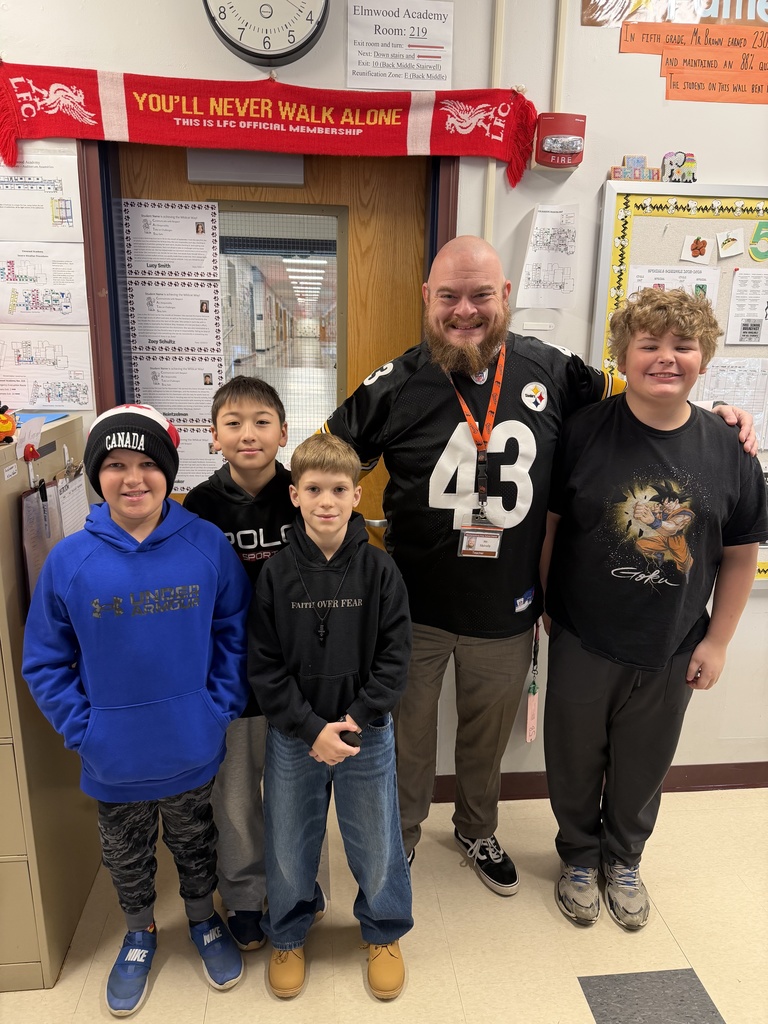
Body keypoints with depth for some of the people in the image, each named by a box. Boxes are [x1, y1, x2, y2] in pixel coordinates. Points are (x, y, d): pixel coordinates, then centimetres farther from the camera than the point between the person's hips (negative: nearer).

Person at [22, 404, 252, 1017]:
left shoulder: (208, 546, -15)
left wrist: (219, 709, -10)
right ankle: (141, 933, 53)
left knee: (195, 843, 24)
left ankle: (204, 919, 52)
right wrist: (83, 729, -10)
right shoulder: (69, 560, -14)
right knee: (127, 855, 25)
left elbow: (234, 634, -5)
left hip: (192, 751, 0)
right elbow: (45, 661, -4)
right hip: (114, 758, 1)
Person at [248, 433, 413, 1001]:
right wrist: (311, 729, -14)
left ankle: (385, 933, 44)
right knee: (289, 845, 17)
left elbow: (395, 657, -7)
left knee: (376, 842, 15)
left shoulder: (379, 570, -9)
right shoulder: (276, 574, -9)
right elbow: (264, 665, -8)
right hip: (293, 736, 1)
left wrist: (358, 719, -15)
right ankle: (289, 933, 45)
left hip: (367, 733, 0)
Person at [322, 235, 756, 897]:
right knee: (407, 736, 19)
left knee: (489, 737, 25)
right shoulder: (397, 385, -12)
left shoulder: (548, 369, -6)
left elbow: (615, 391, 14)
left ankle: (478, 830, 55)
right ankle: (400, 836, 48)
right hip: (415, 612, -2)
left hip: (507, 615, 2)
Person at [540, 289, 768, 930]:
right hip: (583, 643, -1)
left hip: (671, 654, 2)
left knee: (643, 766, 22)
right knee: (576, 762, 18)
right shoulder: (584, 432, -13)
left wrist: (717, 642, 2)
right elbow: (546, 522, -6)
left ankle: (625, 859, 50)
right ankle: (578, 857, 46)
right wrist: (545, 603, -4)